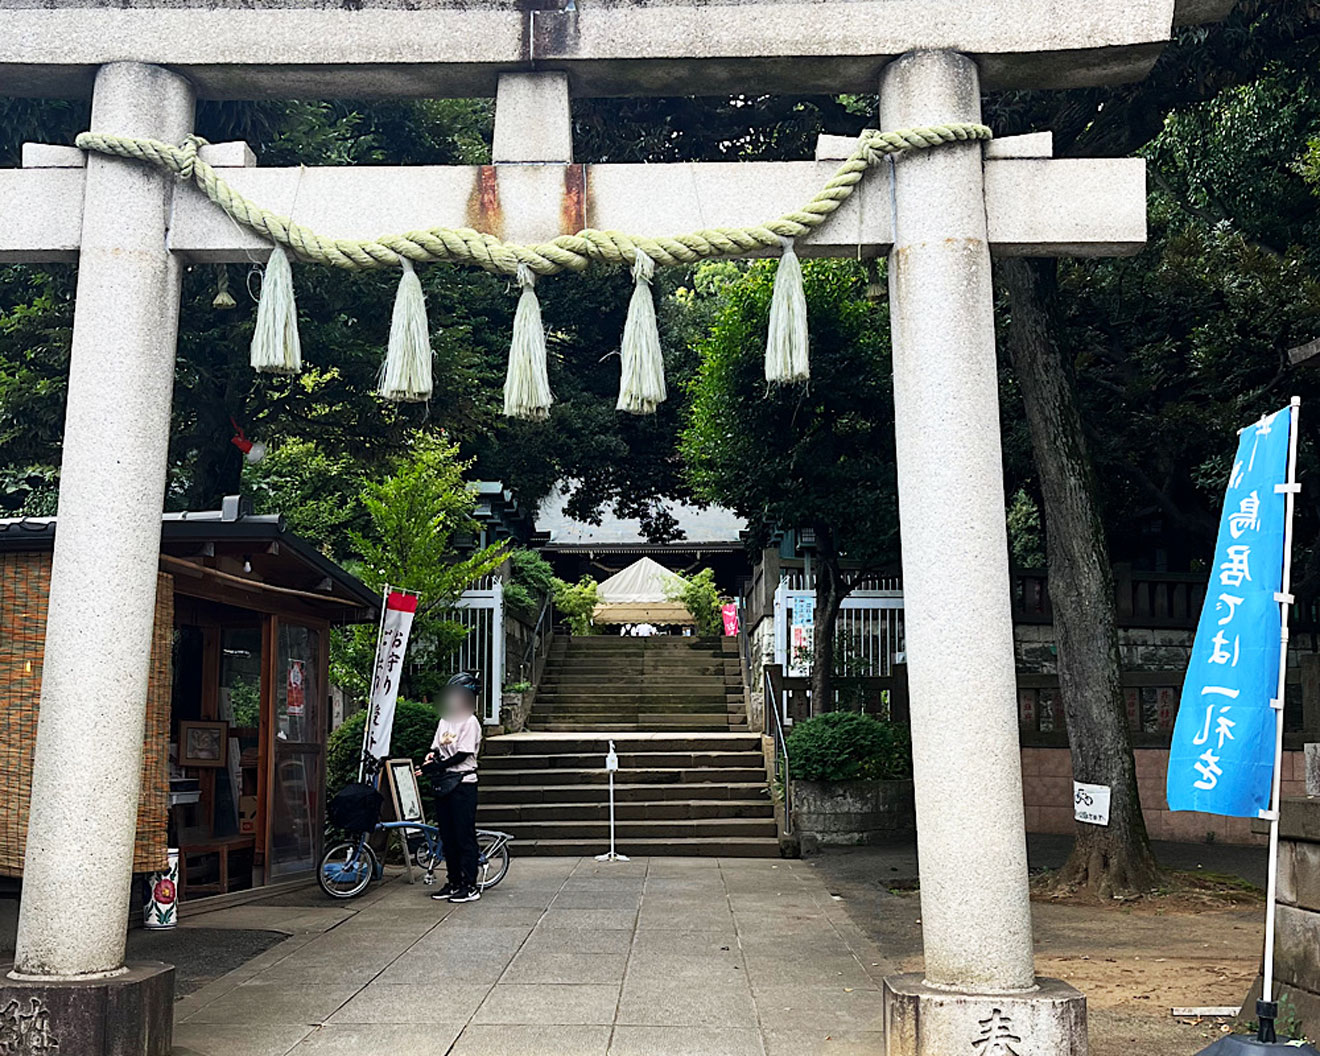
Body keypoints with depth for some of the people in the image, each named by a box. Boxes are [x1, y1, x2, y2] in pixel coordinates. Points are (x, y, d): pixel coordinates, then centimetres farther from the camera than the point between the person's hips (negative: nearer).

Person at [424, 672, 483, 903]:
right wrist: (431, 758, -5)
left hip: (463, 783, -8)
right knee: (447, 836, 11)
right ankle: (454, 883, 20)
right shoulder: (445, 720, 14)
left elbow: (462, 755, -15)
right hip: (444, 784, 8)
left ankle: (470, 886, 0)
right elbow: (436, 748, 17)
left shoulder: (470, 722, -9)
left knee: (465, 836, -5)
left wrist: (436, 766, -17)